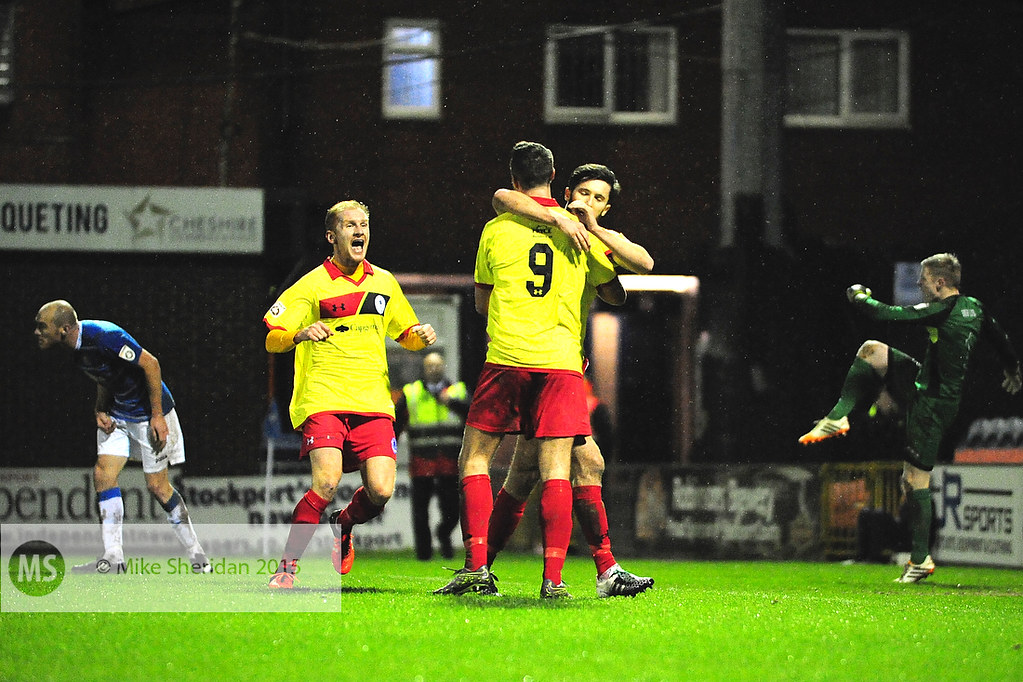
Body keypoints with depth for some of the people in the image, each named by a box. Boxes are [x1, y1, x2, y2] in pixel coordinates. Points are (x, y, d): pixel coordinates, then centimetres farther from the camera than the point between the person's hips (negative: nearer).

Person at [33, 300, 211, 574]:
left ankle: (196, 555, 9)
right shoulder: (76, 348, 0)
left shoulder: (105, 336, -28)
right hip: (117, 415, 8)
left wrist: (157, 416, -22)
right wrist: (100, 411, -2)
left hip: (149, 414, -8)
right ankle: (113, 558, -4)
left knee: (157, 486, -5)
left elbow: (150, 363, -23)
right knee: (103, 474, -5)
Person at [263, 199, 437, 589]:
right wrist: (300, 335, -24)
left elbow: (406, 335, 28)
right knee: (327, 482, -24)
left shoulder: (384, 282, 16)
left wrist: (421, 337, 4)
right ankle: (287, 565, -6)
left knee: (380, 491, -12)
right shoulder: (312, 285, 2)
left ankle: (343, 525, 23)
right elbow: (272, 340, -3)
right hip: (323, 399, -4)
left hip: (373, 402, 4)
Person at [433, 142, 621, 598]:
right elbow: (616, 293, 18)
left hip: (507, 357, -1)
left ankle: (477, 566, -3)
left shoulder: (496, 230, 6)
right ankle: (553, 577, -9)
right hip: (562, 360, 1)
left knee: (474, 459, 8)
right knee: (555, 471, -1)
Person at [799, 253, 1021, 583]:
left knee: (915, 480, -3)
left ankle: (921, 560, 3)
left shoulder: (942, 312, -22)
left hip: (932, 404, -9)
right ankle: (838, 417, 9)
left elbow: (887, 314, -21)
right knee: (871, 351, 9)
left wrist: (858, 297, -1)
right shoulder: (974, 307, 3)